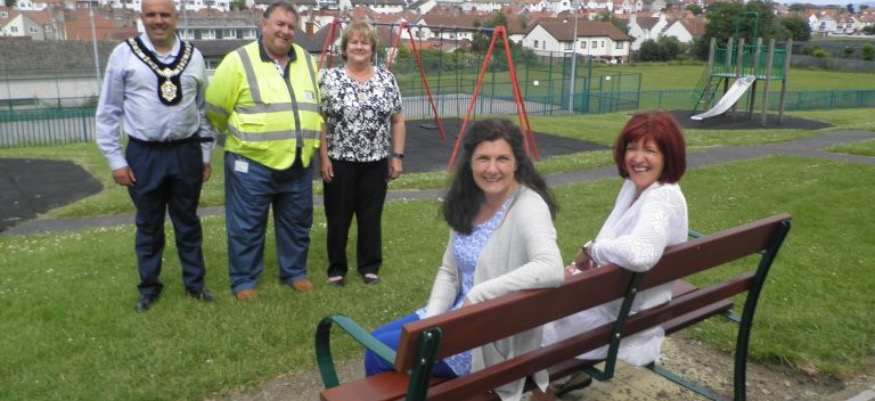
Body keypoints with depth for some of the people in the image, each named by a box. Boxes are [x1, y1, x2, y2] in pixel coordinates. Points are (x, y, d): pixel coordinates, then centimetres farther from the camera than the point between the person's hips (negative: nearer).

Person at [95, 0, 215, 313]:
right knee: (149, 226, 12)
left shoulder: (193, 56, 3)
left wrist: (206, 154, 9)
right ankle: (149, 288, 28)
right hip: (144, 155, -1)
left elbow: (204, 109, 9)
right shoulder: (124, 54, -4)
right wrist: (115, 160, -4)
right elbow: (108, 112, 0)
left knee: (188, 222, 13)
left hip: (186, 152, 1)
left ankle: (195, 282, 28)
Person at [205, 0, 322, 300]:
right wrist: (238, 137, 11)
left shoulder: (307, 61, 8)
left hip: (299, 164, 5)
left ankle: (294, 272, 33)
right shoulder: (239, 61, -8)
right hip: (251, 165, -4)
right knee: (247, 227, 5)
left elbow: (318, 106, 20)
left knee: (296, 224, 16)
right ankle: (243, 281, 21)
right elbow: (216, 109, -1)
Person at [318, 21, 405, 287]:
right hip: (340, 161, -2)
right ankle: (336, 268, 22)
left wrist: (397, 156, 2)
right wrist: (323, 157, -9)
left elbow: (397, 121, 7)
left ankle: (369, 266, 25)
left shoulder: (387, 79, 4)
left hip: (375, 162, 2)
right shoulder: (331, 79, -3)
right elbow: (319, 121, -3)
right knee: (338, 217, 7)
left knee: (371, 216, 10)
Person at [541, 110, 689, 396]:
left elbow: (639, 254, -47)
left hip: (624, 317, -9)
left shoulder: (663, 200, -28)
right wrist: (586, 262, -4)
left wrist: (592, 249, -29)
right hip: (609, 298, 9)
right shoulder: (634, 185, 1)